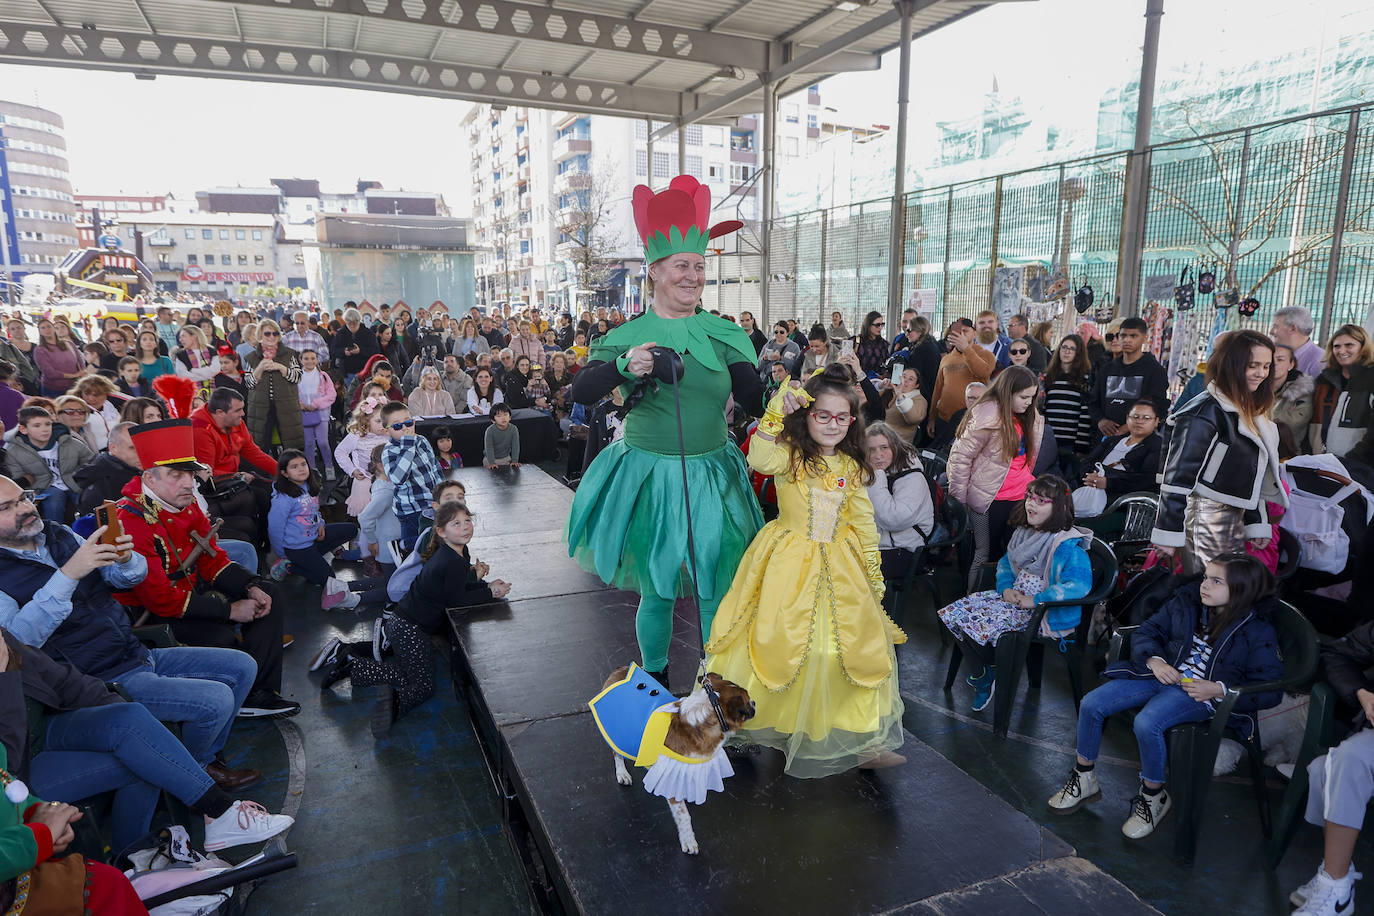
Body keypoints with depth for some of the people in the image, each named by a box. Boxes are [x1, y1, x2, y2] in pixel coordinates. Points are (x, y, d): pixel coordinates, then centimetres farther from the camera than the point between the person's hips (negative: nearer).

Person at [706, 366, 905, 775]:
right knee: (778, 644, -1)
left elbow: (863, 524, 13)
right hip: (788, 569, -4)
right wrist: (776, 412, -40)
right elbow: (760, 461, -32)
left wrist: (874, 572, 13)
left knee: (856, 646, 7)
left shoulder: (853, 467, 7)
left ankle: (860, 741, 25)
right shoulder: (790, 454, -8)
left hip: (838, 569, 5)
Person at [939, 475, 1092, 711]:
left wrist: (1035, 601, -25)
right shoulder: (1024, 532, 7)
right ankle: (988, 670, 14)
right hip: (1013, 596, 8)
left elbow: (1079, 585, -31)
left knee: (981, 623, -24)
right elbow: (1006, 563, 21)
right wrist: (1005, 588, 0)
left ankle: (996, 672, 9)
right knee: (951, 613, -4)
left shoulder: (1068, 546, -19)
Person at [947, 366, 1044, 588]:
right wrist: (958, 499, -12)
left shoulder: (1025, 416, 10)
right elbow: (960, 457, -15)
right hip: (990, 500, -7)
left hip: (1020, 497, 7)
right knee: (986, 555, 3)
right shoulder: (987, 416, -16)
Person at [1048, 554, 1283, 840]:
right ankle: (1084, 779, 9)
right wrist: (1154, 660, -9)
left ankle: (1153, 796, -6)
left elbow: (1271, 690, -7)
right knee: (1091, 704, -11)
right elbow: (1146, 632, 12)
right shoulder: (1185, 602, 5)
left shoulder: (1258, 631, -7)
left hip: (1198, 692, -5)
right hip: (1161, 674, 5)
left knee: (1146, 723, -33)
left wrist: (1219, 689, -20)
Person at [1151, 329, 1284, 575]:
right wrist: (1168, 533, -20)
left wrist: (1258, 524, 18)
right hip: (1204, 516, -9)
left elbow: (1251, 477, 22)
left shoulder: (1250, 412, 16)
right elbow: (1177, 477, -18)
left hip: (1233, 520, 9)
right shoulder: (1205, 412, -14)